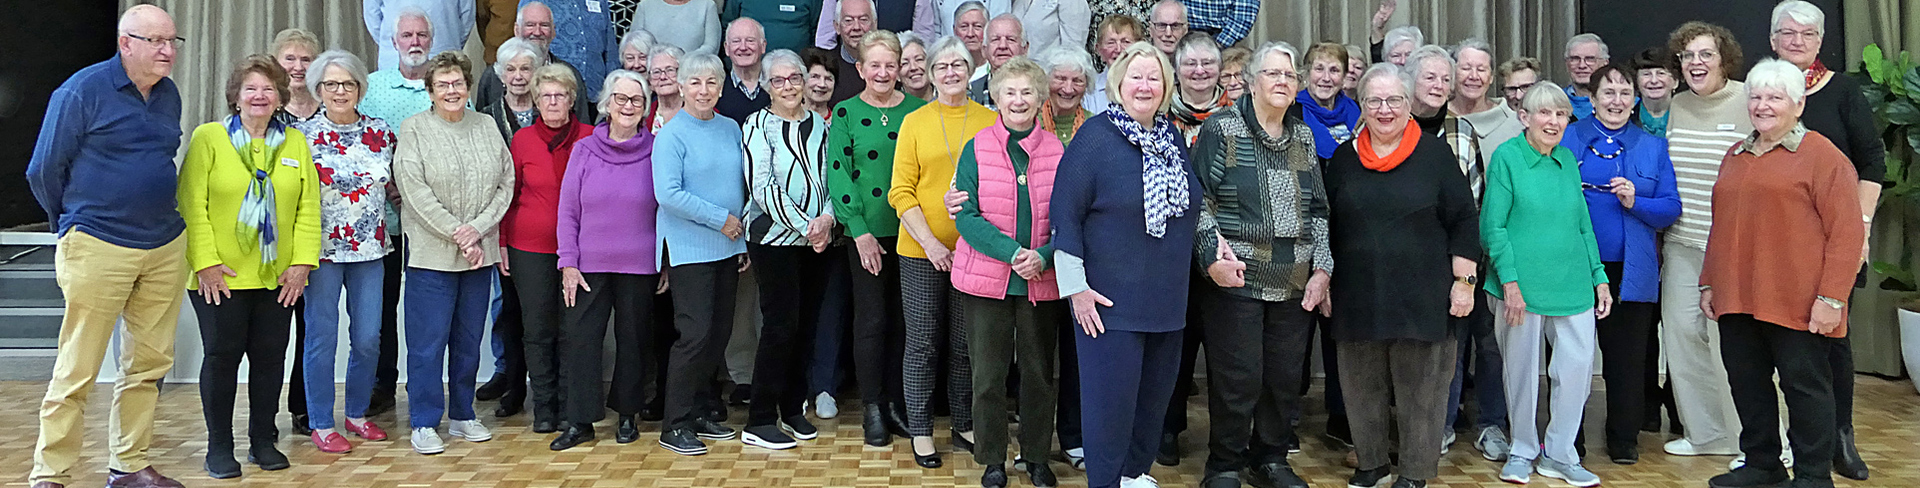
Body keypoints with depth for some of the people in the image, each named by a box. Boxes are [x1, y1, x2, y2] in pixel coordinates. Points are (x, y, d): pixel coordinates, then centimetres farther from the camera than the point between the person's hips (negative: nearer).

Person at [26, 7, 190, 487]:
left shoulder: (169, 95, 10)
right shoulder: (82, 91, -8)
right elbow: (43, 171, -2)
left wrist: (156, 216, 17)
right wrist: (75, 224, 9)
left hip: (166, 248, 6)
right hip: (97, 249, -6)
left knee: (149, 364, 10)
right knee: (76, 371, -2)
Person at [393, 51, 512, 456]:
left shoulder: (486, 126, 9)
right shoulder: (414, 129, -2)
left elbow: (505, 183, 4)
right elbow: (416, 192, -11)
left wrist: (478, 229, -9)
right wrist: (457, 236, -15)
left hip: (480, 252, 4)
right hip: (432, 252, -4)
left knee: (469, 339, 12)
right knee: (428, 341, -1)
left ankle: (463, 415, 24)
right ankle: (424, 423, 9)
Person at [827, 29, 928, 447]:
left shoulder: (916, 109, 6)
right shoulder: (845, 112, 0)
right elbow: (838, 174, -4)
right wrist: (860, 230, -11)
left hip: (909, 229, 2)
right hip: (866, 232, -2)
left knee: (902, 318, 8)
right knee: (872, 318, 1)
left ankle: (896, 402, 20)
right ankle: (872, 408, 12)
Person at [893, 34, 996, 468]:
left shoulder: (990, 121, 4)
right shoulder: (914, 122, 2)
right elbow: (901, 192, -2)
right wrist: (930, 242, -12)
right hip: (921, 251, -1)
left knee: (966, 344, 11)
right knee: (923, 343, 4)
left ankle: (964, 426, 24)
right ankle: (921, 431, 15)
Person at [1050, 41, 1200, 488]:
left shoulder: (1173, 138, 10)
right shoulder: (1095, 136, -9)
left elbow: (1189, 210, 22)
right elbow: (1065, 216, -11)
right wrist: (1076, 287, -14)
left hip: (1167, 298, 6)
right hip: (1110, 299, -6)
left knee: (1155, 393, 14)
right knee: (1111, 396, -2)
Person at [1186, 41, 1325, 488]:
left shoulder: (1304, 137, 13)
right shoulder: (1221, 129, -3)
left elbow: (1318, 210, 16)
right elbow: (1198, 199, -5)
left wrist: (1322, 268, 7)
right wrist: (1212, 256, -15)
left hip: (1296, 284, 5)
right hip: (1237, 279, -5)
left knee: (1286, 376, 8)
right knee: (1237, 379, -3)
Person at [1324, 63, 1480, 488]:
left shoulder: (1434, 154, -1)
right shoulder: (1344, 159, 7)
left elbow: (1464, 222, -1)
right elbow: (1327, 228, 13)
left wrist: (1464, 281, -5)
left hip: (1421, 295, -3)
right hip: (1358, 296, 3)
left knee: (1420, 387, 4)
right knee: (1362, 386, 10)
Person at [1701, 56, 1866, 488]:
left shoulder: (1822, 155, -5)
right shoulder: (1737, 156, 16)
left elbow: (1845, 232, -10)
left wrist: (1831, 297, -16)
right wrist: (1709, 282, 18)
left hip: (1797, 304, -6)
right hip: (1737, 299, 7)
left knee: (1805, 384, 2)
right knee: (1747, 382, 12)